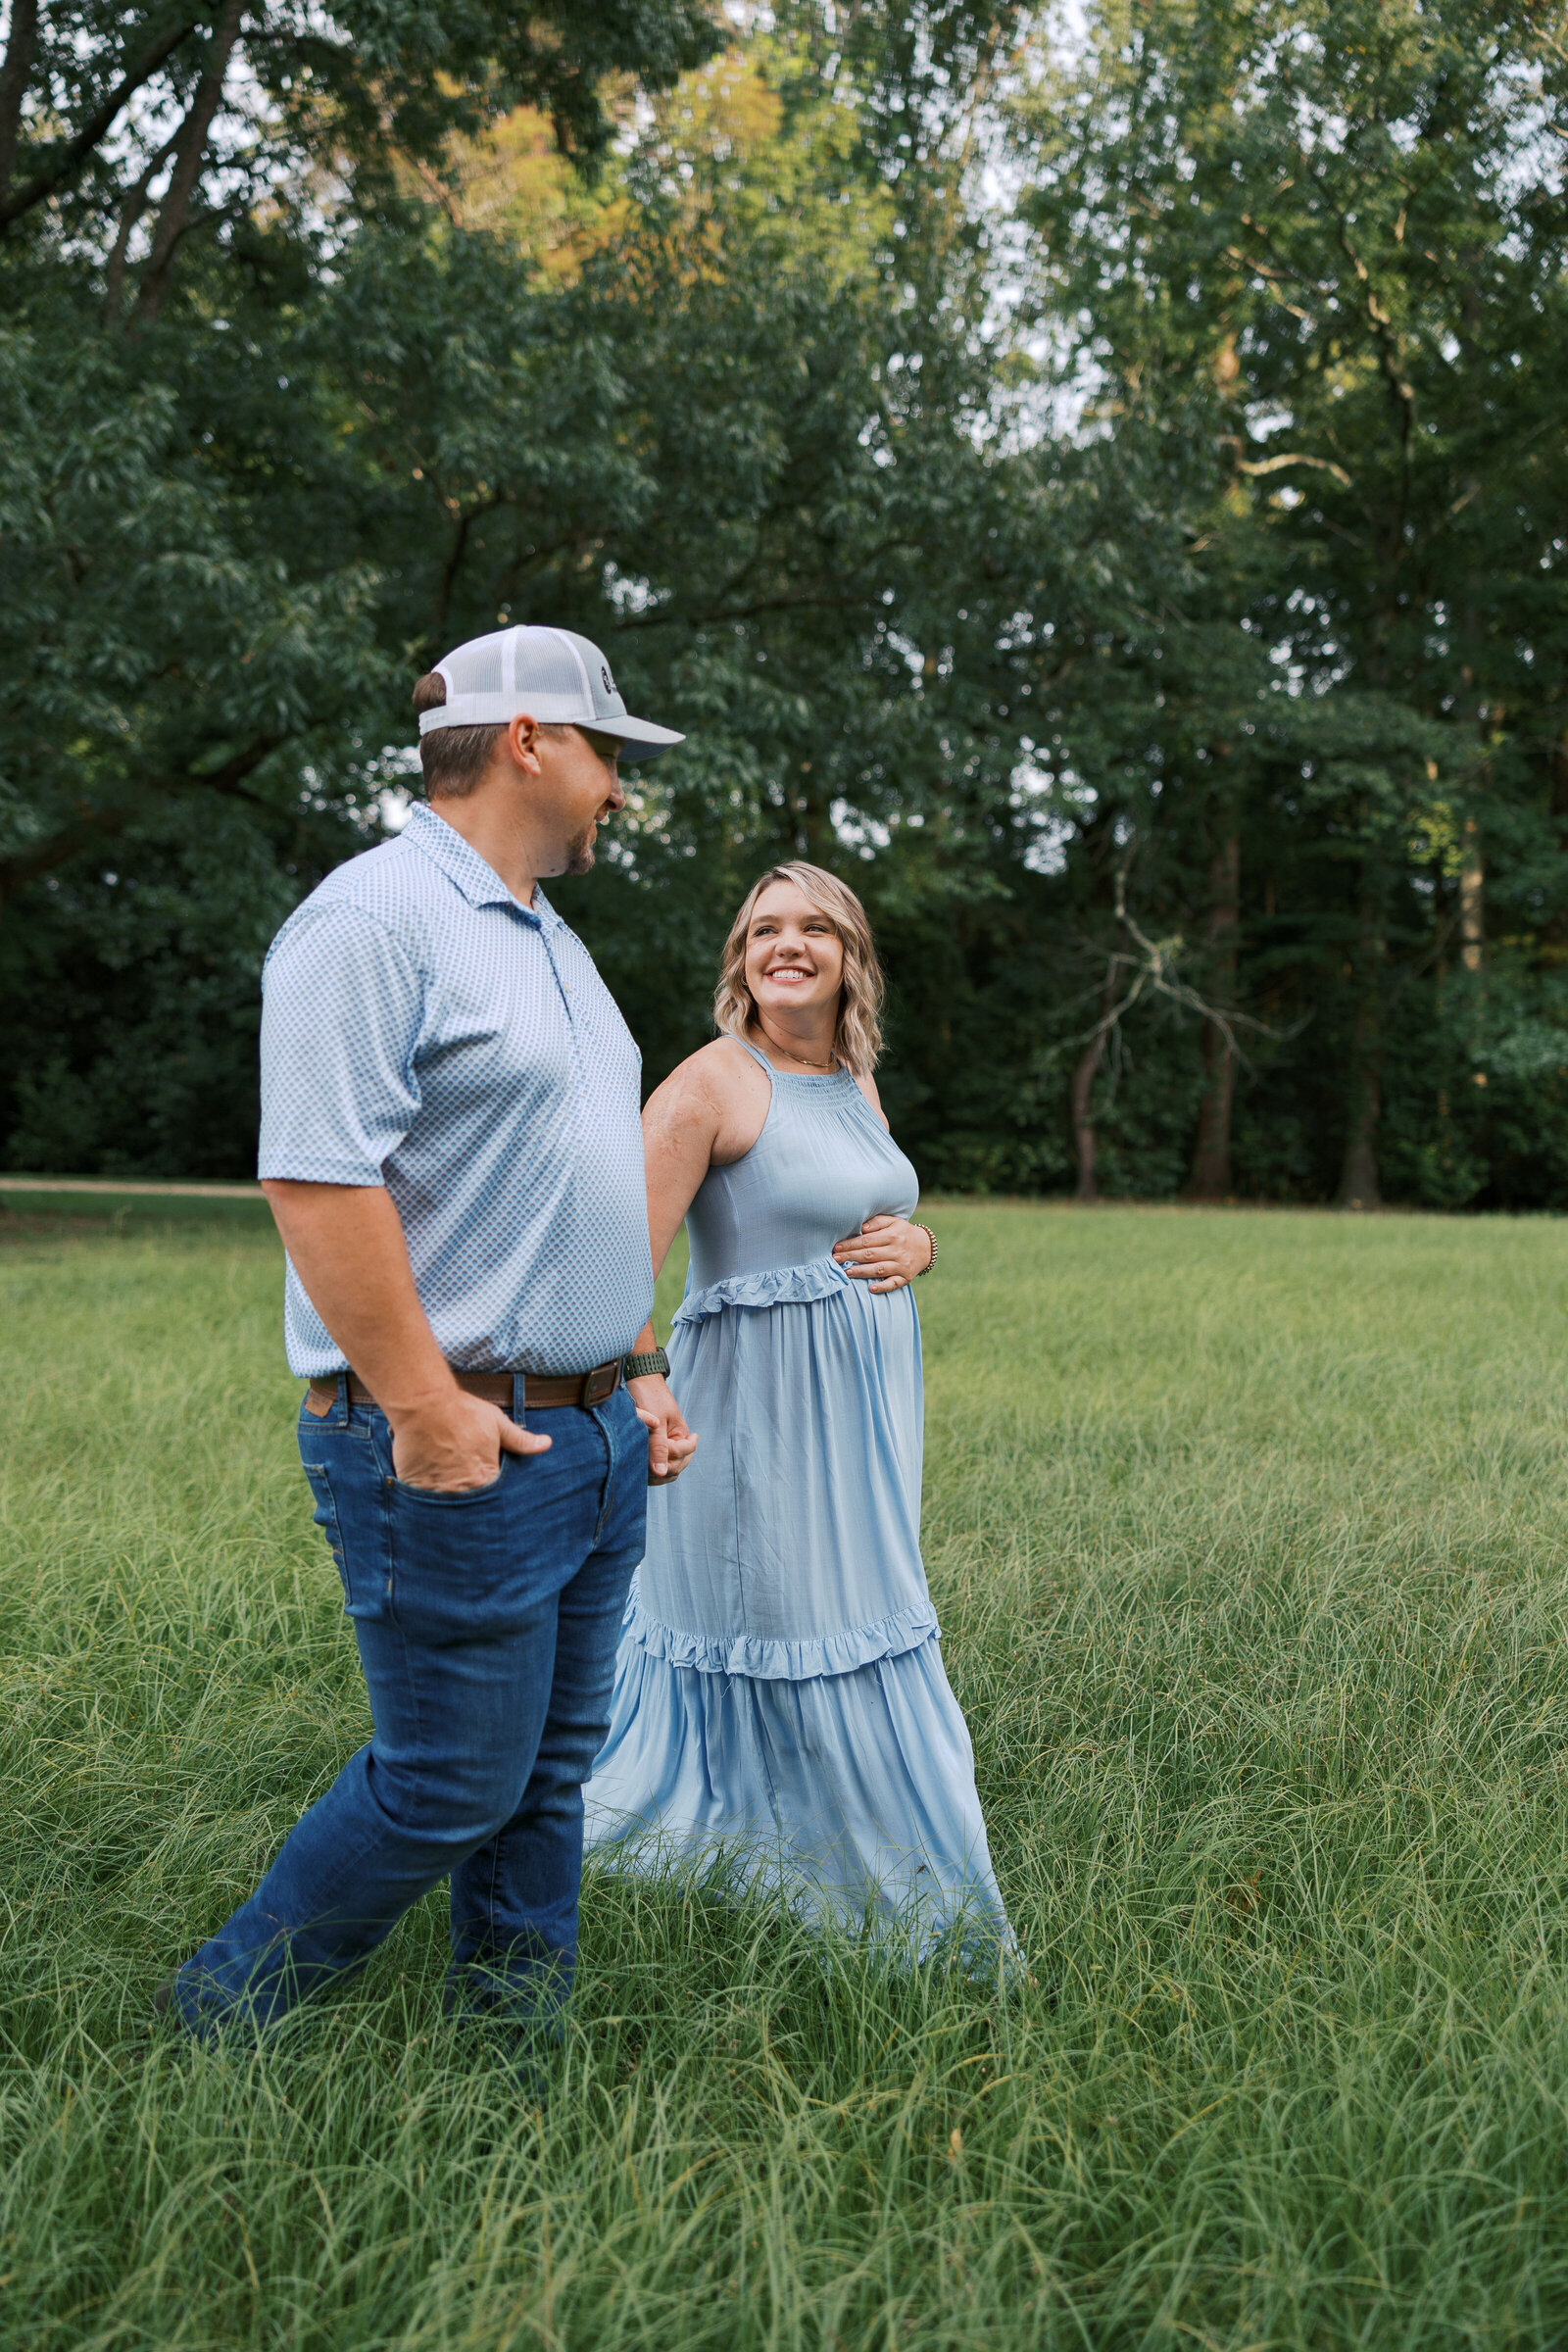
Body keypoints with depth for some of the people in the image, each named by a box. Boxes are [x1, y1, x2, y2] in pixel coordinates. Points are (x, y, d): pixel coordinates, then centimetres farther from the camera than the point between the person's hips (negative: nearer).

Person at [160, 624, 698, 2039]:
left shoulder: (550, 938, 18)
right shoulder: (376, 918, -13)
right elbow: (318, 1181, -21)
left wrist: (636, 1373, 18)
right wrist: (423, 1406, -22)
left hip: (593, 1434, 9)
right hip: (461, 1451, -9)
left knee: (551, 1770, 15)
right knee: (450, 1783, 1)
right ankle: (220, 2026, 23)